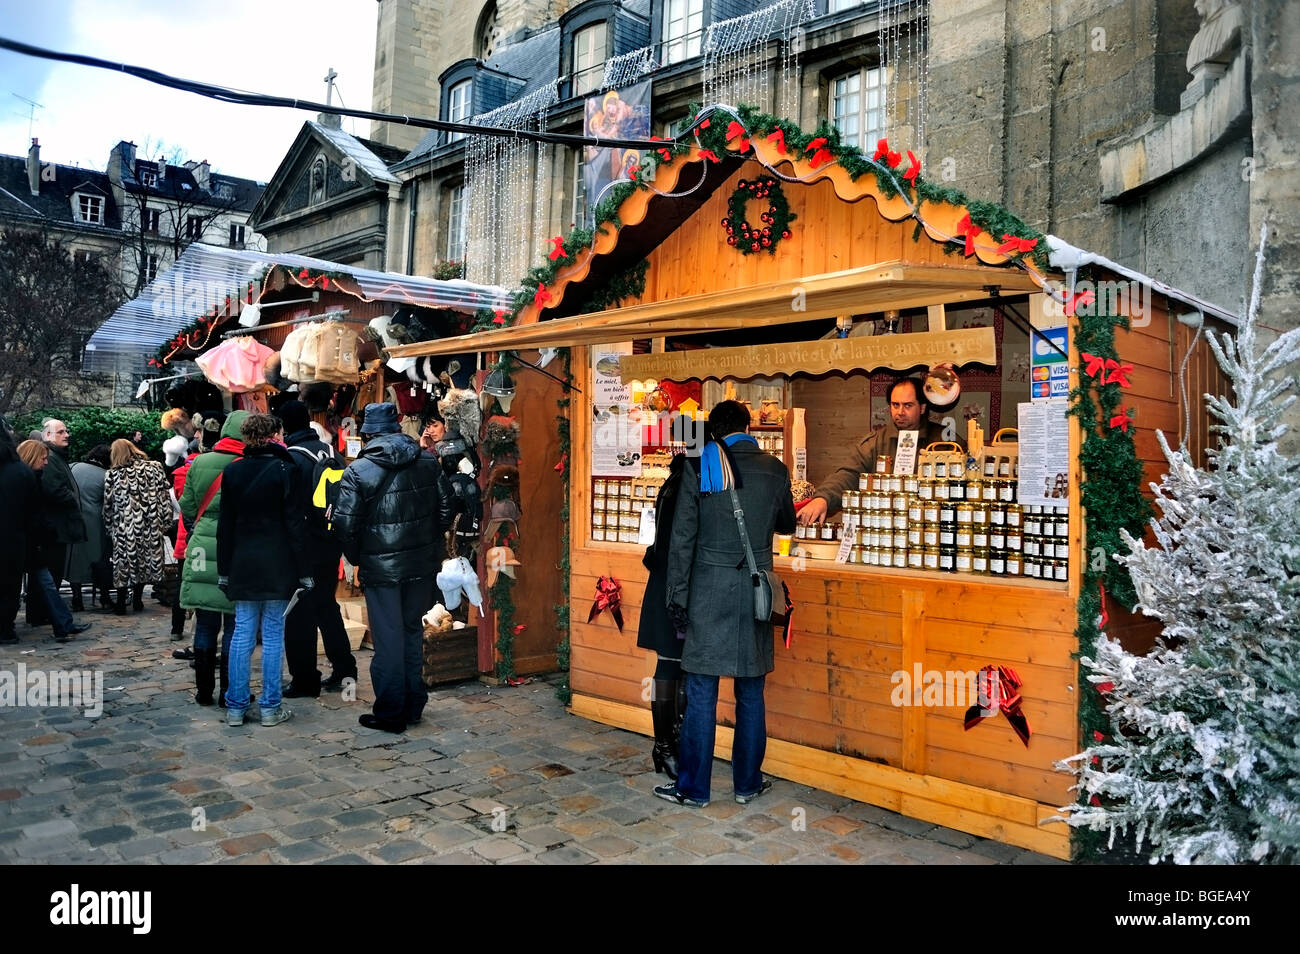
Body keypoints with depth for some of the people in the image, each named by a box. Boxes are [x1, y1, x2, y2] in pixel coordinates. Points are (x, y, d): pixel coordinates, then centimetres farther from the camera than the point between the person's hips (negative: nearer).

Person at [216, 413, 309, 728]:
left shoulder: (232, 471, 5)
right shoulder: (285, 471, -9)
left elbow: (225, 525, 8)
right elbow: (296, 524, -9)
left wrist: (224, 569, 13)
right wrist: (304, 571, -5)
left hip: (242, 565, 4)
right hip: (278, 566, -4)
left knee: (242, 634, 9)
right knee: (273, 635, 2)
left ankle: (236, 707, 14)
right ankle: (270, 707, 8)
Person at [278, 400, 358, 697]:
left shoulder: (291, 458, -14)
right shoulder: (331, 452, 6)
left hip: (305, 546, -7)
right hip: (332, 541, 7)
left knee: (299, 614, 3)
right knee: (326, 604, 19)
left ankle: (305, 680, 9)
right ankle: (344, 668, 22)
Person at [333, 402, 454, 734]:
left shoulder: (358, 471, -11)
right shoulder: (428, 463, 3)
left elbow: (345, 524, -12)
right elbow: (445, 509, 8)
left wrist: (356, 558, 5)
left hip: (381, 569, -4)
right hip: (422, 566, 4)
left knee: (388, 639, 5)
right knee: (413, 632, 17)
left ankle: (391, 713, 14)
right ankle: (414, 705, 25)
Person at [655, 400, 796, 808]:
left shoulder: (699, 468, -4)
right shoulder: (774, 470, 3)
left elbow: (682, 538, -6)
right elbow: (787, 523, 19)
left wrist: (677, 596, -1)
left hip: (709, 591, -2)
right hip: (755, 591, 2)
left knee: (701, 695, 4)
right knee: (751, 695, 12)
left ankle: (693, 787, 13)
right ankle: (748, 782, 23)